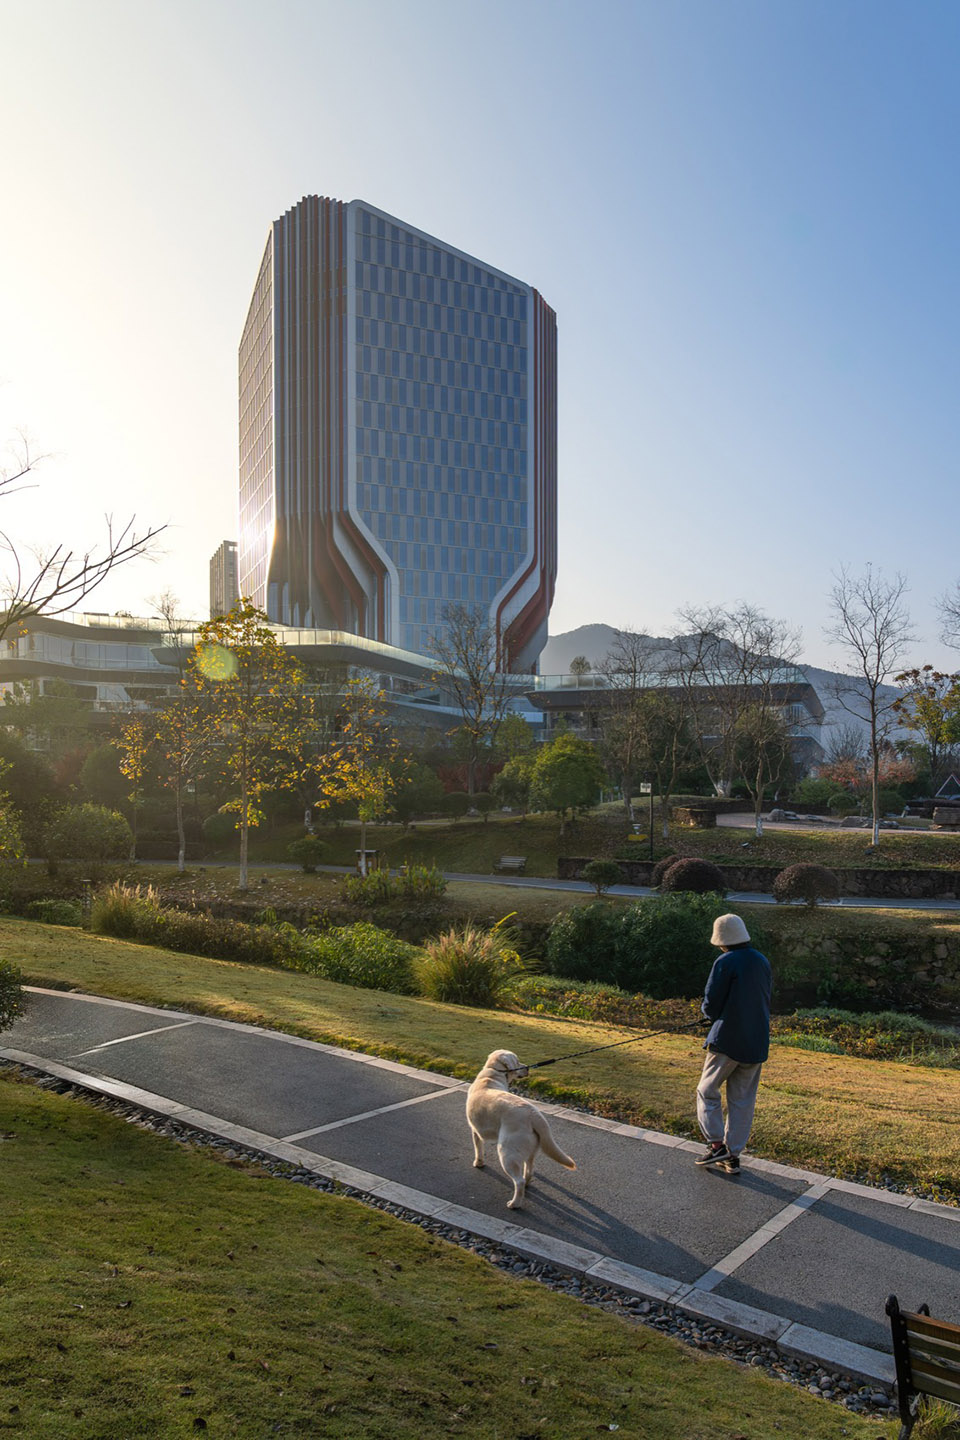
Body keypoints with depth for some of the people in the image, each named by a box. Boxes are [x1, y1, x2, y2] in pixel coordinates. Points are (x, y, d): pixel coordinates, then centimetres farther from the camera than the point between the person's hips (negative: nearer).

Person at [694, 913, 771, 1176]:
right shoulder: (763, 962, 8)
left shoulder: (725, 963, -13)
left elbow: (711, 1006, -13)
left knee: (708, 1091, 9)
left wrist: (710, 1012, 11)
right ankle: (732, 1155, 15)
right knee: (742, 1100, 11)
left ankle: (716, 1144, 1)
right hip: (756, 1043, 7)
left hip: (727, 1040, -6)